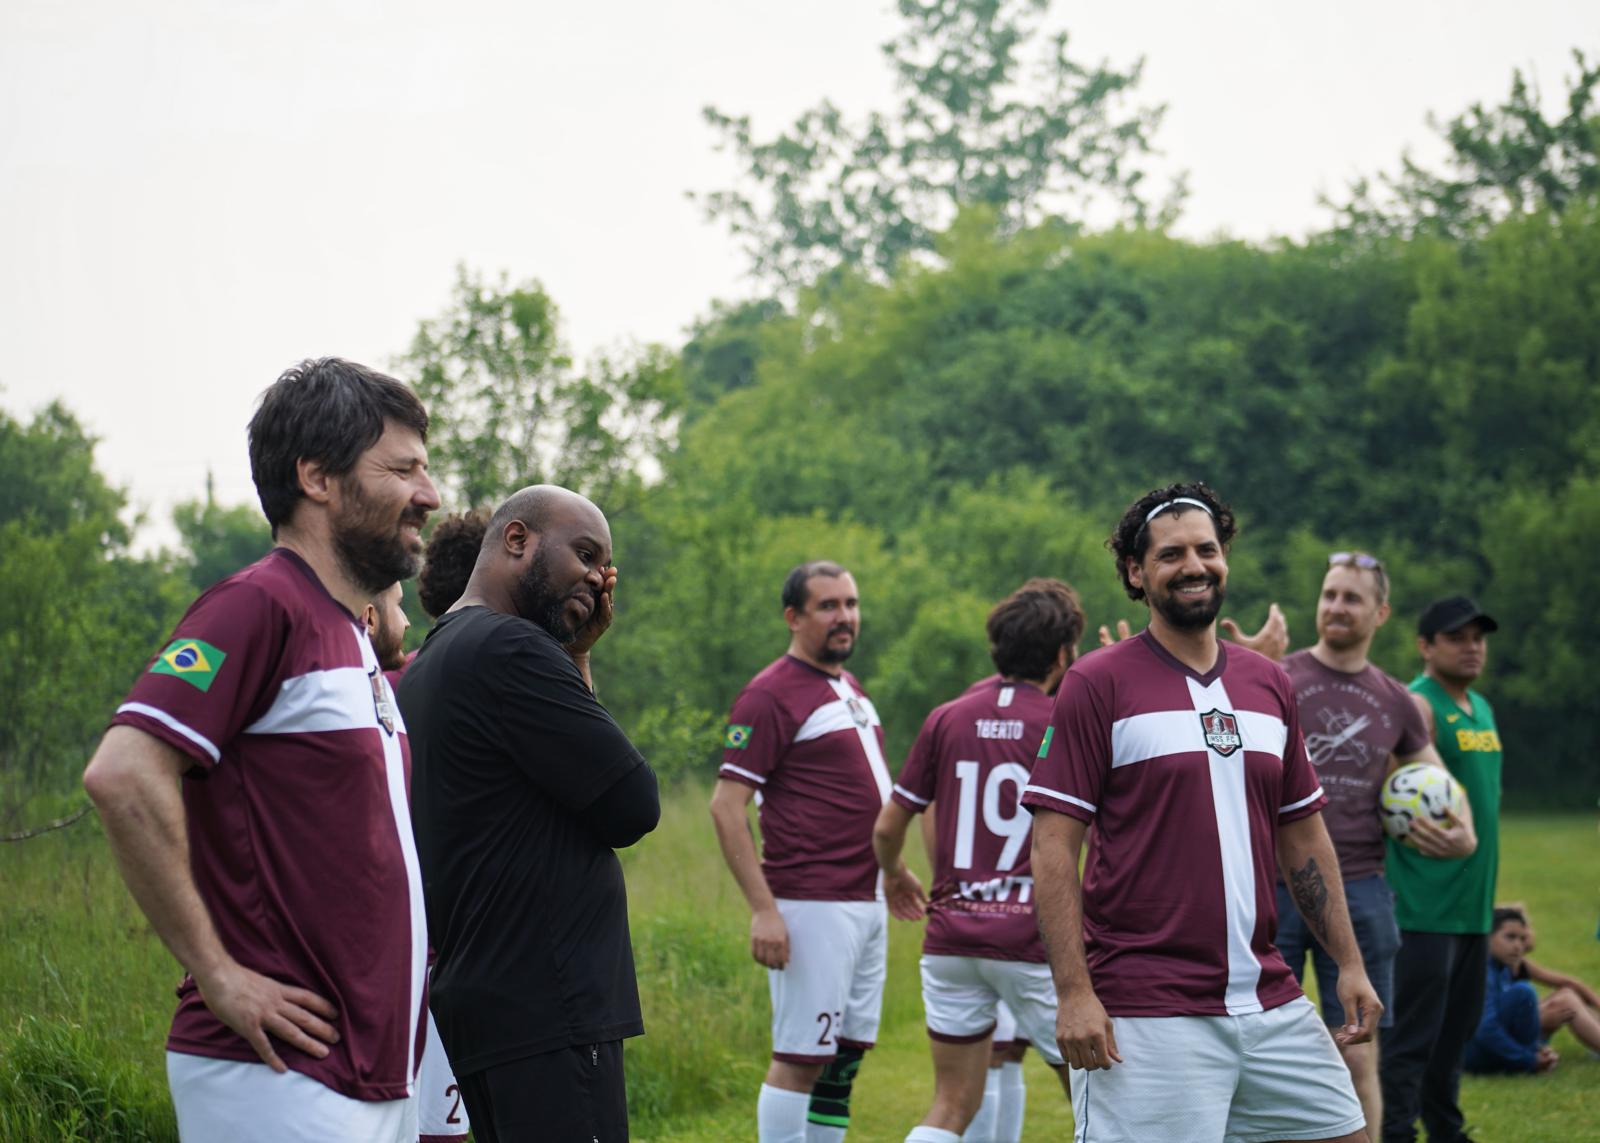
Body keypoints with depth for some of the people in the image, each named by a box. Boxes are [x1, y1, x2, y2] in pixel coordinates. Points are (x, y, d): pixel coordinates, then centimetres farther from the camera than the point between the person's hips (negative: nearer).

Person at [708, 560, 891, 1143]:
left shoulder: (850, 686, 16)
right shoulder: (771, 695, -11)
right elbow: (726, 806, -15)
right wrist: (763, 909, -21)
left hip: (867, 901, 9)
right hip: (812, 904, -9)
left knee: (847, 1053, 11)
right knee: (801, 1057, -7)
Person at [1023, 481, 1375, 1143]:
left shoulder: (1269, 685, 13)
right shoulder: (1096, 685, -4)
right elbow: (1053, 847, -8)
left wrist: (1349, 964, 13)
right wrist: (1074, 991, -16)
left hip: (1269, 1005, 6)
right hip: (1145, 1015, -6)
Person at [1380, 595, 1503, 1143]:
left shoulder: (1480, 708, 17)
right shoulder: (1418, 706, -11)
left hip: (1473, 902, 9)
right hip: (1425, 906, -9)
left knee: (1456, 1030, 16)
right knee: (1412, 1034, -7)